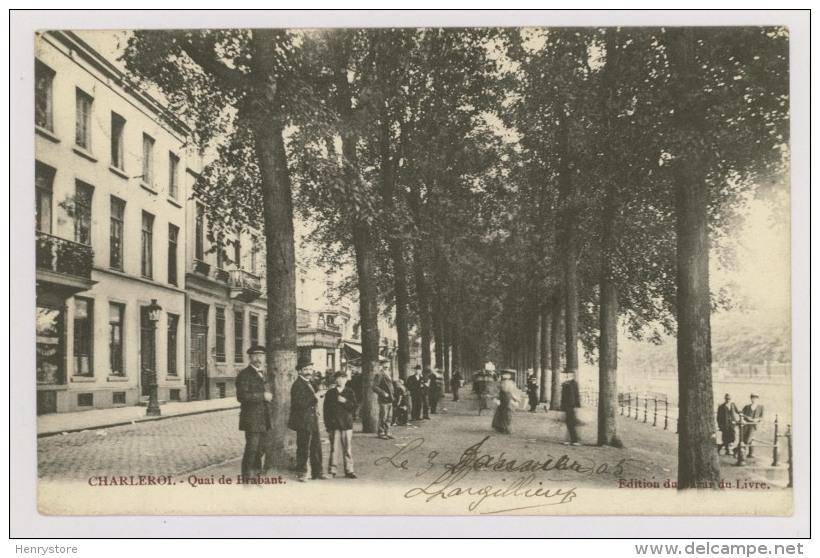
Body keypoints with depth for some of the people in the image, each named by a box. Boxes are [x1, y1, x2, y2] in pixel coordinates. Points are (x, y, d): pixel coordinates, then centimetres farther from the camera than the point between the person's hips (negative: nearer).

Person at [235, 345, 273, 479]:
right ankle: (247, 478, -1)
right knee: (251, 449, -8)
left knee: (260, 450, 13)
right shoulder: (244, 374, -10)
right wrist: (262, 396, -19)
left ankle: (257, 475, 23)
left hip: (263, 421, 8)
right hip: (252, 419, -8)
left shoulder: (262, 374, 17)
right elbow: (242, 396, -21)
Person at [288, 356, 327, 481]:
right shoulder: (298, 385, -14)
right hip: (303, 423, -9)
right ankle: (302, 473, 9)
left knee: (316, 447, 13)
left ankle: (317, 472, 21)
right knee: (303, 449, -2)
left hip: (312, 421, 9)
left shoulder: (309, 384, 16)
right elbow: (299, 404, -24)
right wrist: (314, 399, -25)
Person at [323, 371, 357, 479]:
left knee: (348, 449, 1)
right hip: (333, 424, -1)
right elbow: (326, 409, 7)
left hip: (346, 423, 1)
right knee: (334, 448, -2)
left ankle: (349, 471, 7)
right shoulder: (330, 393, 7)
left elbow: (354, 406, 1)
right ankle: (331, 470, 6)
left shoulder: (350, 392, 9)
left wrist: (345, 401, -15)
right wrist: (327, 425, 1)